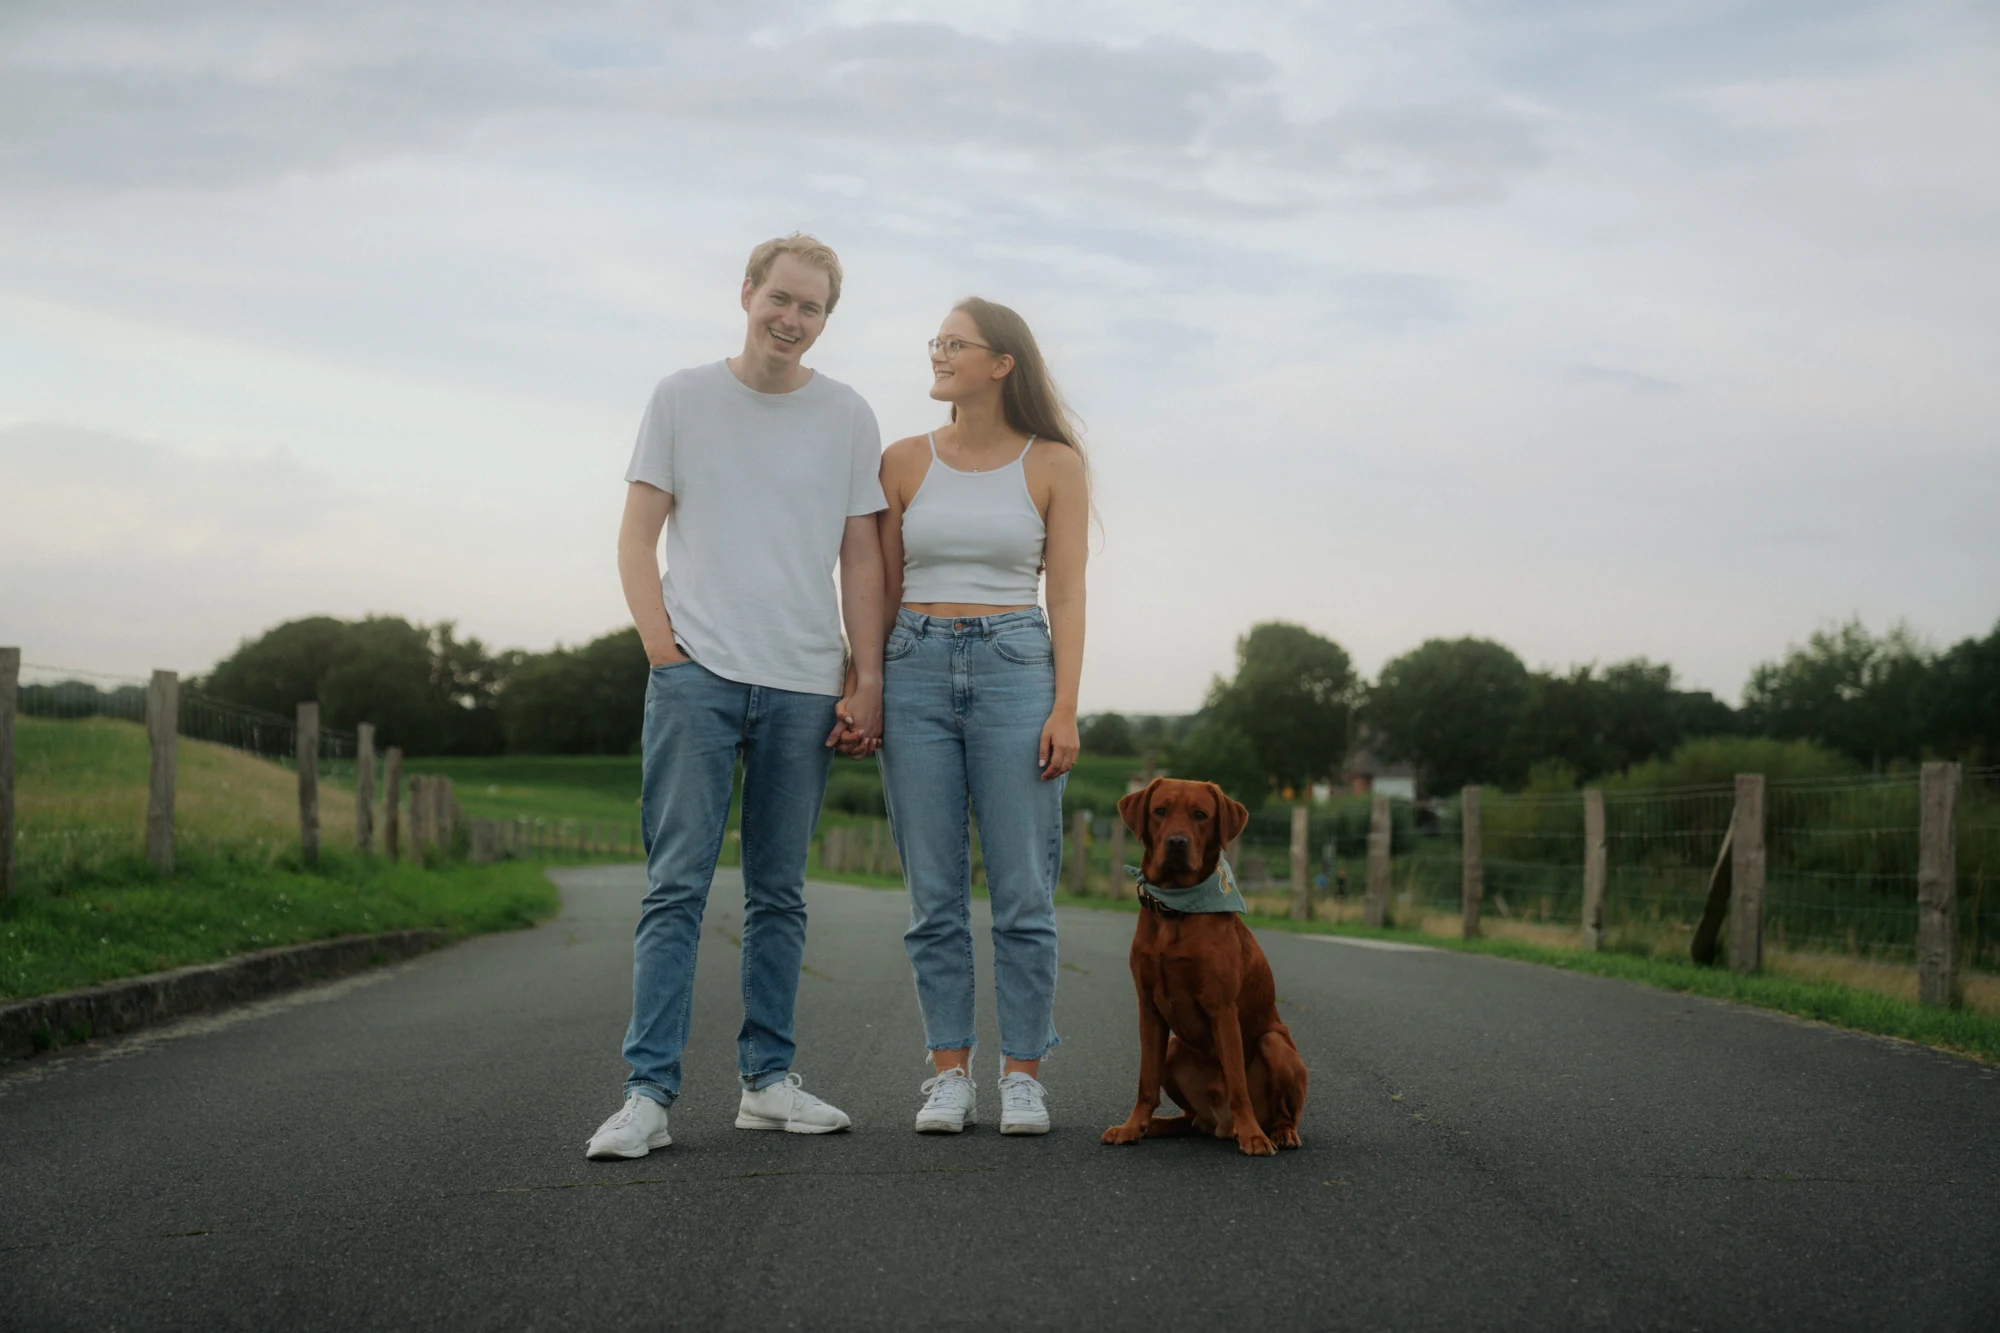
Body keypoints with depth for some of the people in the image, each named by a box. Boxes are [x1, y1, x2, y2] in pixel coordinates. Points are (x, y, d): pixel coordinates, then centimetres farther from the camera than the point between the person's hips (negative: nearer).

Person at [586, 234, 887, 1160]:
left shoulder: (848, 418, 10)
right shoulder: (682, 399, 7)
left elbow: (861, 559, 10)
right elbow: (637, 536, 6)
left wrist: (868, 683, 2)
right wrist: (661, 645, -6)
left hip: (804, 687, 2)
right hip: (697, 673, -2)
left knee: (779, 896, 8)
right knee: (677, 887, -7)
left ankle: (767, 1080, 15)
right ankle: (649, 1093, -8)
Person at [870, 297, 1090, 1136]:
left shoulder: (1053, 465, 3)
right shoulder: (905, 462, 8)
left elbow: (1066, 595, 0)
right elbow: (881, 589, 11)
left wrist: (1065, 706, -8)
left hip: (1015, 667, -2)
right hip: (917, 670, 2)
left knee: (1023, 891, -2)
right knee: (934, 892, 3)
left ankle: (1023, 1075, 7)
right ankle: (949, 1072, 10)